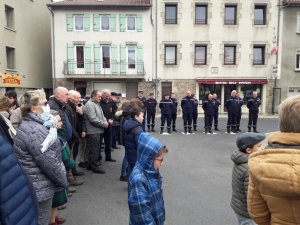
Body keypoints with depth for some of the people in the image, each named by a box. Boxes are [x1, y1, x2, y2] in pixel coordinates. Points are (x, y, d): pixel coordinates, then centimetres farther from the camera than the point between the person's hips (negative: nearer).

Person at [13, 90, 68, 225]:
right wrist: (63, 181, -12)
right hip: (39, 189, -10)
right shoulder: (35, 131, -26)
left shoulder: (29, 125, 8)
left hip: (33, 186, 10)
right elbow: (50, 163, -24)